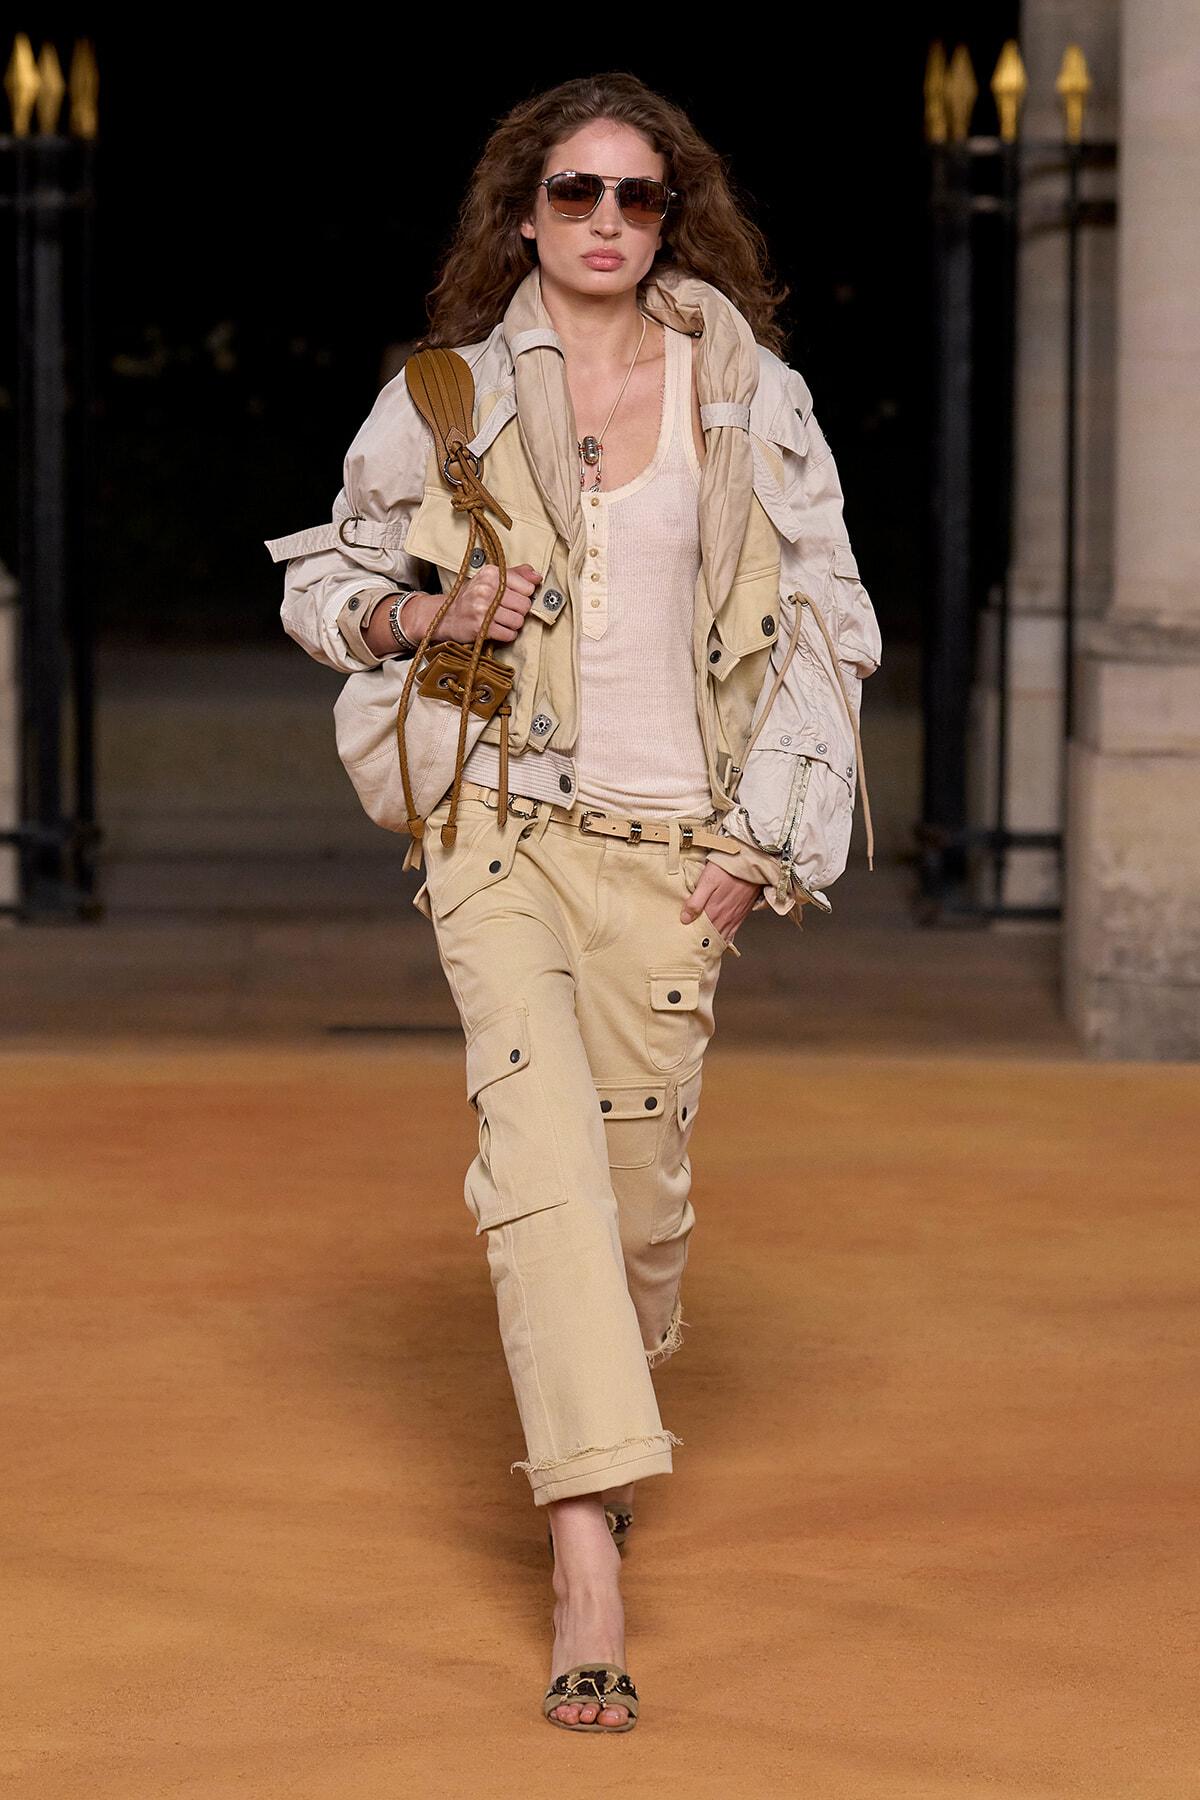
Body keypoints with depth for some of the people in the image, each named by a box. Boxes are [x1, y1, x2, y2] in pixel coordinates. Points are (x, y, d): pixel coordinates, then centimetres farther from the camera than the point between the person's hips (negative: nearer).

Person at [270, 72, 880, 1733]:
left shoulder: (750, 395, 4)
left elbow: (826, 625, 7)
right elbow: (321, 582, 12)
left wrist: (760, 840, 0)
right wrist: (425, 615, -10)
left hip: (671, 842, 1)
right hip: (502, 819, -1)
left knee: (640, 1169, 5)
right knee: (544, 1130, -18)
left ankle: (595, 1438, 34)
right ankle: (588, 1551, -23)